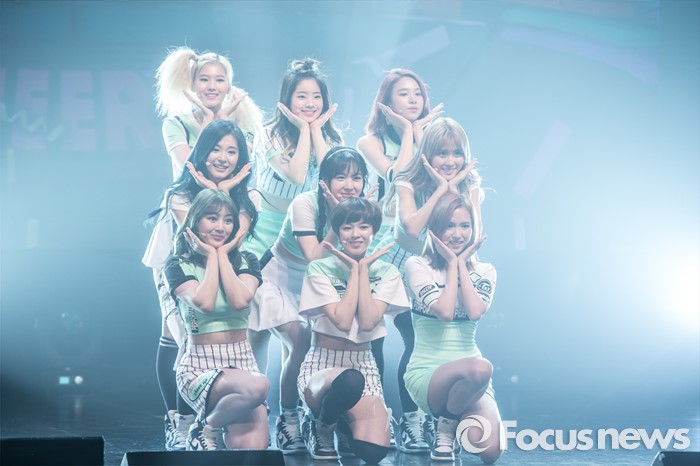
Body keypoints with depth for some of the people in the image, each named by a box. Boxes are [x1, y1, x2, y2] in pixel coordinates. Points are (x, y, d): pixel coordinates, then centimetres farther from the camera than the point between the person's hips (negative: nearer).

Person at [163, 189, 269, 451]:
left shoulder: (246, 261, 9)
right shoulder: (179, 266, 0)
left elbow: (240, 300, -13)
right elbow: (204, 303, -19)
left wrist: (223, 254, -4)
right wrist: (211, 256, -7)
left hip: (242, 362, 4)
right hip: (200, 366, -3)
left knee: (254, 448, -21)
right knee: (257, 387, -36)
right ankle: (207, 428, -7)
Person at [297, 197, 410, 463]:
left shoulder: (386, 273, 1)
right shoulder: (320, 269, -7)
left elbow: (367, 322, -15)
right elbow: (342, 321, -20)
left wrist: (363, 269, -12)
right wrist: (353, 269, -13)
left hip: (363, 364, 3)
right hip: (322, 363, -3)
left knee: (374, 452, -22)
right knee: (351, 381, -42)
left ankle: (344, 424, 16)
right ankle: (322, 426, -6)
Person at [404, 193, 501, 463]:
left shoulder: (484, 272, 8)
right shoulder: (417, 266, -4)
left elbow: (475, 311, -13)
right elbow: (444, 311, -19)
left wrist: (462, 262, -5)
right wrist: (452, 263, -8)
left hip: (470, 376, 4)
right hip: (426, 373, -4)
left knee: (490, 451, -21)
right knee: (480, 368, -38)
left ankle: (456, 417, 15)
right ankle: (445, 428, -8)